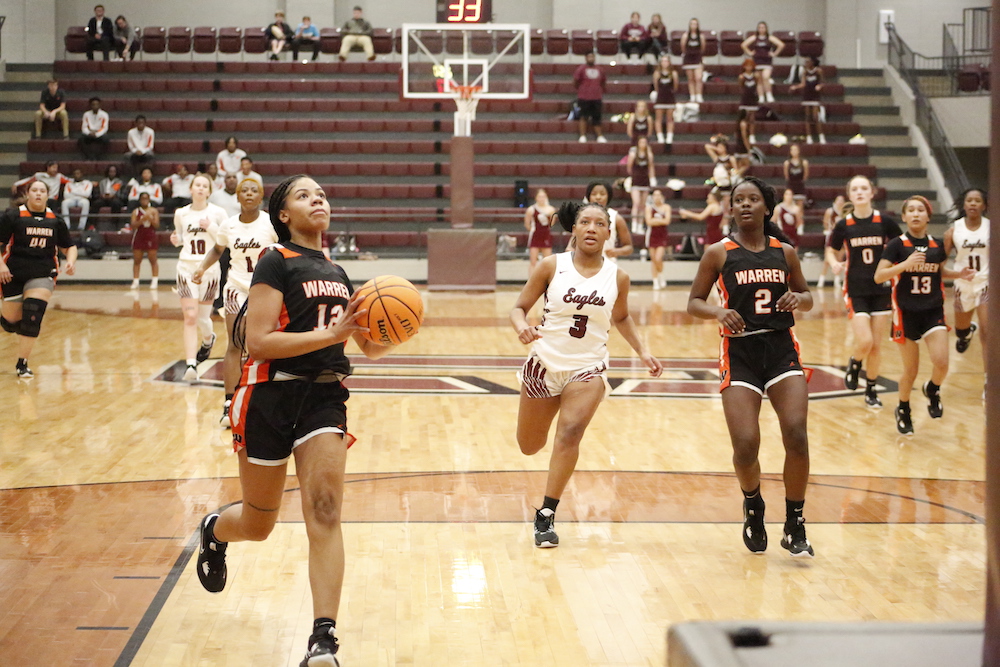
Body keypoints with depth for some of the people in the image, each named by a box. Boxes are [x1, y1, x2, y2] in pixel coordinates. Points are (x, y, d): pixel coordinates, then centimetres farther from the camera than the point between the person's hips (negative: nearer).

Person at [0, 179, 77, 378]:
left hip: (43, 275, 1)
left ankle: (22, 364, -3)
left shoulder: (55, 220, 6)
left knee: (32, 317, -15)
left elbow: (69, 247, 14)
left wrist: (71, 261, -6)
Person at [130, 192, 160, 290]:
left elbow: (157, 226, -3)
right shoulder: (136, 212, 4)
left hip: (151, 237, -1)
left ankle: (155, 281, -1)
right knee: (136, 260, 1)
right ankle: (135, 281, 4)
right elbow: (133, 225, -6)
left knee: (153, 260, -2)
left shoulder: (154, 211, 3)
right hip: (138, 237, 1)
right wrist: (142, 220, -21)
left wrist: (151, 219, -21)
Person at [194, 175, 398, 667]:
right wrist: (332, 333, -22)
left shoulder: (336, 273, 14)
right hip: (271, 397, -4)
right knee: (259, 524, 11)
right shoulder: (276, 263, -7)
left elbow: (371, 348, 20)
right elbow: (258, 342, -17)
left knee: (324, 511, -14)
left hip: (324, 396, 4)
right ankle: (213, 531, 48)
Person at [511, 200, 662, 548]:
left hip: (587, 368, 0)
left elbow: (621, 317, 17)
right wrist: (522, 327, -25)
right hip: (545, 362, 0)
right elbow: (519, 307, -3)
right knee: (529, 446, 13)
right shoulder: (552, 266, -8)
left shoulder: (617, 277, -1)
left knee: (570, 433, -24)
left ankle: (546, 516, -15)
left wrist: (642, 352, 5)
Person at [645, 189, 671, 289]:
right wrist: (661, 221, -11)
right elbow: (649, 222, -10)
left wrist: (655, 220, -9)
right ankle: (655, 281, 13)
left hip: (662, 236, -1)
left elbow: (667, 221, -10)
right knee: (653, 260, 4)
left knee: (658, 258, -15)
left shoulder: (666, 207, 2)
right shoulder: (649, 207, 1)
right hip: (652, 235, 1)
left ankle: (661, 276, 10)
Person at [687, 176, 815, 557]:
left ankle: (795, 527, 2)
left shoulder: (784, 252, 8)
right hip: (740, 353, -2)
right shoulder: (719, 253, 1)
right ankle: (753, 506, 23)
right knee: (745, 446, -11)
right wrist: (719, 312, -17)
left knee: (797, 436, -14)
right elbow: (694, 303, 4)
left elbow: (807, 297, 19)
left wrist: (798, 299, -5)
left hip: (781, 349, 2)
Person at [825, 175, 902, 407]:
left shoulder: (885, 222, -5)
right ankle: (854, 365, 20)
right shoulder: (844, 225, -4)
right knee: (864, 341, -14)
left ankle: (871, 390, 24)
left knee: (876, 346, 6)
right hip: (856, 290, -1)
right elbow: (830, 250, 10)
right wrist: (834, 263, -11)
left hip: (881, 289, 1)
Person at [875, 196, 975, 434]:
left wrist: (960, 274, 4)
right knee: (911, 370, 4)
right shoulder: (897, 245, -8)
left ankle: (932, 390, 21)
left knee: (941, 363, -14)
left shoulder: (937, 245, 3)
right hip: (906, 313, -2)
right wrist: (905, 264, -27)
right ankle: (903, 410, 31)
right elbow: (878, 276, -15)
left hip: (933, 311, 2)